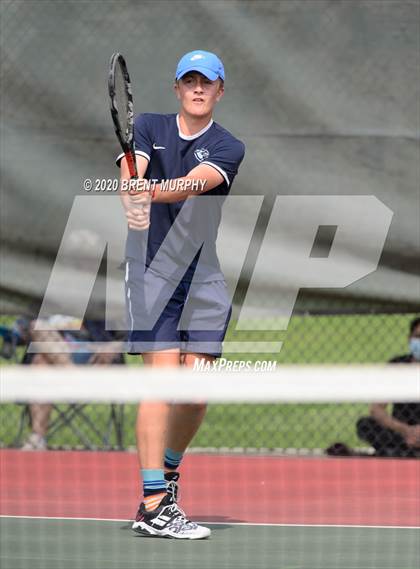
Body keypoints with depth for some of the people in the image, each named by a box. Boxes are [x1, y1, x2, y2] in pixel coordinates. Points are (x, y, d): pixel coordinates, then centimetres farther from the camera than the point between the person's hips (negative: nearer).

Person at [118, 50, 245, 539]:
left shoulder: (228, 149, 2)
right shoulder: (148, 128, 6)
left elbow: (194, 184, -18)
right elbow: (131, 173, -13)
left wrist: (151, 191, -37)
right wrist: (132, 201, -36)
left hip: (203, 278, 2)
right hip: (151, 270, -2)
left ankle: (169, 469, 28)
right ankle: (153, 505, -16)